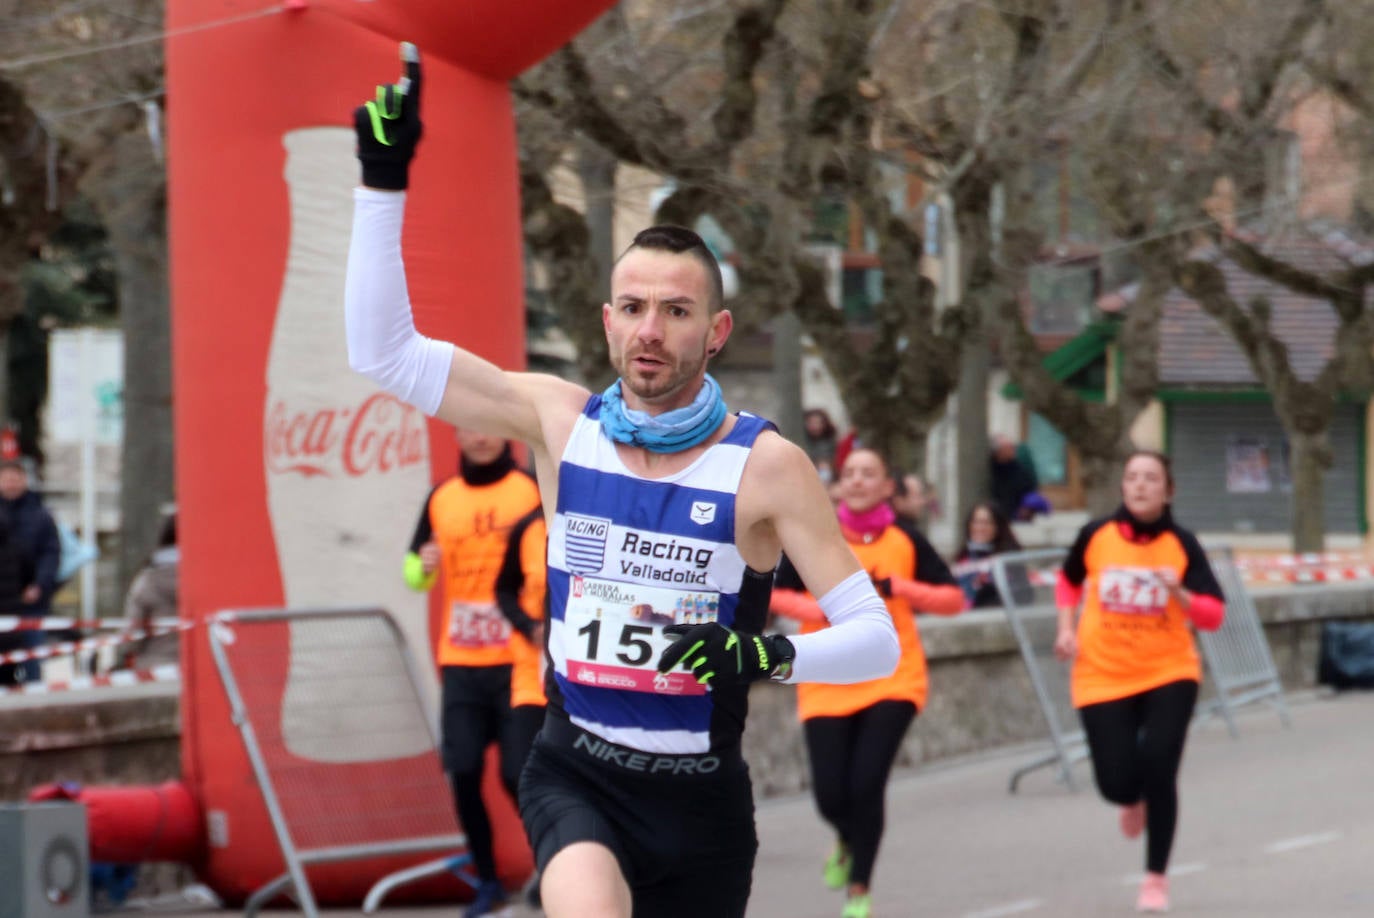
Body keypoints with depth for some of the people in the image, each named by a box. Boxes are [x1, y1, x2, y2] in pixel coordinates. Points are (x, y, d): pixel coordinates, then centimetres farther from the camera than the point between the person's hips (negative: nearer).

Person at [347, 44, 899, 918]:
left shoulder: (765, 466, -9)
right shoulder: (561, 421, -1)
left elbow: (877, 638, -9)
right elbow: (385, 352, 1)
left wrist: (768, 654, -28)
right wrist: (384, 180, -4)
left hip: (700, 792, 0)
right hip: (576, 774, 0)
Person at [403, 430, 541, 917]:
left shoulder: (533, 489, 0)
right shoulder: (441, 498, 12)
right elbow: (415, 574, 19)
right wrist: (423, 566, -5)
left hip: (518, 658, -4)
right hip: (459, 660, 4)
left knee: (519, 774, -8)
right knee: (463, 773, -2)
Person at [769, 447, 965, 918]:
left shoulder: (905, 542, 2)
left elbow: (954, 598, 4)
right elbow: (773, 593, 5)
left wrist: (900, 587, -12)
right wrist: (817, 609, -13)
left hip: (893, 680, 0)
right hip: (827, 684, 0)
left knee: (866, 784, -14)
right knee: (831, 796, -4)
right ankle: (847, 842, 34)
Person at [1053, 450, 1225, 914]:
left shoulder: (1181, 544, -8)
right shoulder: (1096, 535, -4)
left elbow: (1214, 615, -11)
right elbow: (1069, 580, 16)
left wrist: (1179, 593, -28)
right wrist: (1067, 628, 3)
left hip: (1168, 674, -1)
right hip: (1103, 677, 1)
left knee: (1159, 770, -13)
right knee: (1117, 783, -4)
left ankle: (1156, 879, 5)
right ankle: (1134, 800, 38)